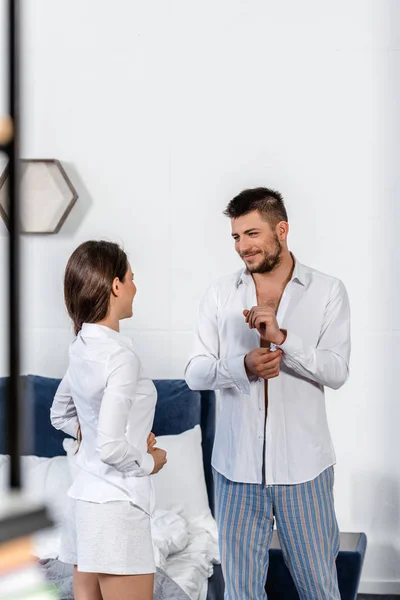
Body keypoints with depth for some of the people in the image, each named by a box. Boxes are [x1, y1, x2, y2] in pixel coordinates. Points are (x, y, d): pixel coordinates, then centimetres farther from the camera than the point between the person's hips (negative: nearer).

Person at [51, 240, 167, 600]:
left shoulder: (82, 348, 7)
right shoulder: (120, 356, -19)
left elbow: (61, 415, 22)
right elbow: (111, 448, -24)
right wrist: (150, 461, -5)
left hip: (86, 500, 9)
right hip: (117, 506, -8)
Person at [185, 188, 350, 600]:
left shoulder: (327, 291, -2)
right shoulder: (220, 294, 4)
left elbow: (337, 372, -9)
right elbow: (195, 373, -1)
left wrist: (281, 337, -23)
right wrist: (243, 366, -21)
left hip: (302, 465, -2)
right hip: (237, 464, 2)